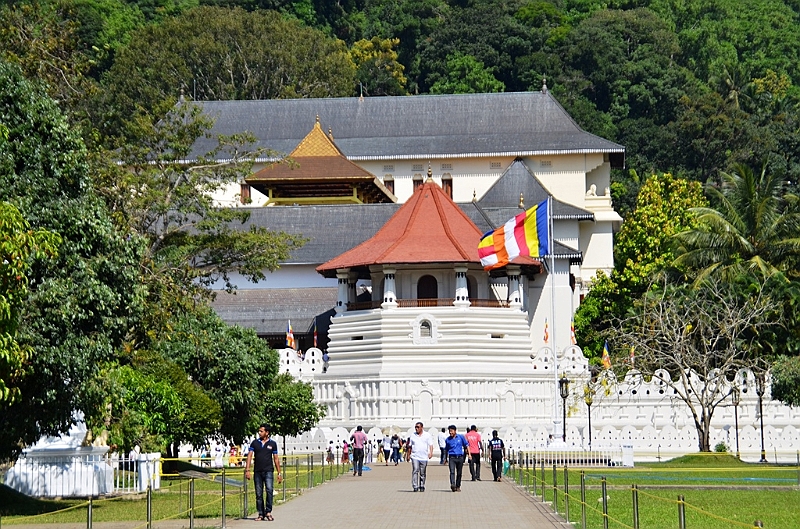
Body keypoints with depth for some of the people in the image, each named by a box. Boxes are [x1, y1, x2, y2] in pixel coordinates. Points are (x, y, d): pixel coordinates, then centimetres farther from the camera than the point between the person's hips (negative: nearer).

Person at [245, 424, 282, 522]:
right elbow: (249, 456, 3)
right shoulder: (255, 443, 8)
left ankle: (268, 512, -12)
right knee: (259, 494, 3)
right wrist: (247, 470, -8)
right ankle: (261, 514, 11)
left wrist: (279, 473, 8)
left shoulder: (272, 444, 6)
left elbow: (276, 459, 10)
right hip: (257, 472, 2)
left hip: (268, 471, -2)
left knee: (269, 490, -19)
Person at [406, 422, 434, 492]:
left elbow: (431, 445, 0)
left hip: (424, 457, 0)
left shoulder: (427, 435, 5)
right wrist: (408, 455, 16)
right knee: (415, 471, -13)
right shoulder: (413, 435, 10)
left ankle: (422, 486, 18)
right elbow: (410, 446, 16)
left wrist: (431, 452, -16)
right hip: (415, 457, 0)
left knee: (423, 473, 6)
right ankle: (415, 487, -15)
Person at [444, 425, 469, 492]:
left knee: (459, 473, 6)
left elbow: (466, 445, 11)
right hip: (452, 457, 0)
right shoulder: (448, 439, 7)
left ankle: (458, 486, 18)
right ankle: (452, 485, -32)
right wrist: (446, 458, 20)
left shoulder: (461, 437, 4)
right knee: (452, 471, -18)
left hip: (460, 457, 1)